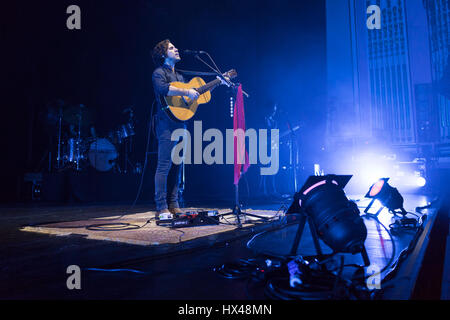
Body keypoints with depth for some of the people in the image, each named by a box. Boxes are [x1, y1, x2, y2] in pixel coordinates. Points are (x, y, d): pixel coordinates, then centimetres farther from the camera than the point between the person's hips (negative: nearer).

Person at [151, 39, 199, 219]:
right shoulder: (159, 72, 0)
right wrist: (186, 92, -22)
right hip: (167, 125, -8)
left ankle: (173, 206, 13)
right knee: (164, 166, -9)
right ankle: (161, 208, -6)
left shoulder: (179, 75, 26)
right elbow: (163, 88, -22)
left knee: (177, 166, 7)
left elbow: (196, 91, 25)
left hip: (180, 124, 9)